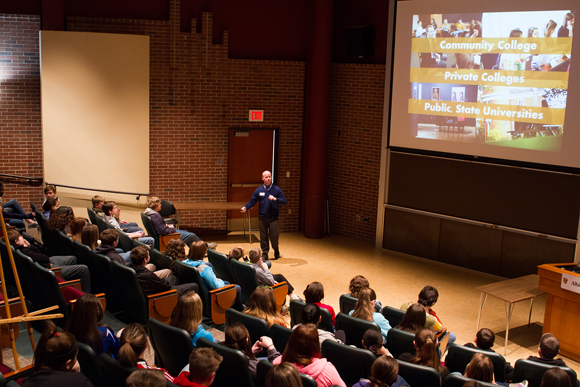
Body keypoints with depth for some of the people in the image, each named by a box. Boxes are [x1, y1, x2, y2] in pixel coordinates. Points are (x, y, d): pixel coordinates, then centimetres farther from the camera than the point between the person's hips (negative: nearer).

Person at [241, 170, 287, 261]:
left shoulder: (277, 189, 0)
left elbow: (284, 201, -2)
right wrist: (245, 207, -12)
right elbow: (252, 201, 6)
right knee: (263, 236, 6)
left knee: (273, 235, 1)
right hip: (262, 217, 2)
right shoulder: (258, 190, 5)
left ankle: (276, 250, 27)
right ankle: (265, 254, 17)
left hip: (273, 217, -2)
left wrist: (275, 199, -19)